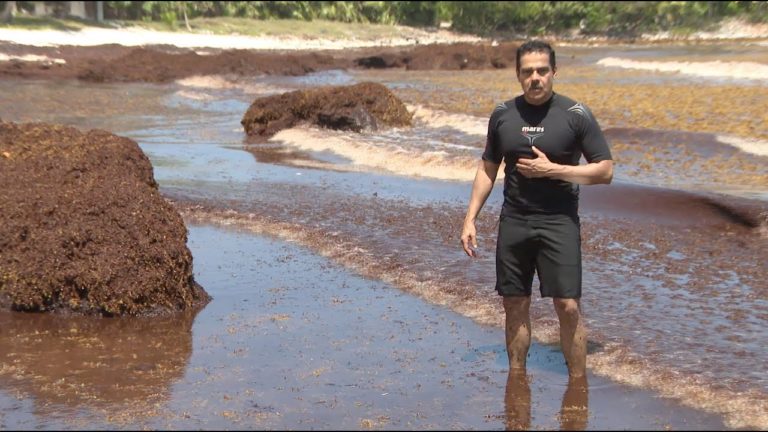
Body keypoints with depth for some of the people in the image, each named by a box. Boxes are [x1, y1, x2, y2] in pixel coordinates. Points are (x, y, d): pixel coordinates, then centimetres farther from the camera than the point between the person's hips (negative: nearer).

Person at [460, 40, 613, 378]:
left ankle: (579, 383, 4)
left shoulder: (576, 115, -5)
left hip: (559, 222, -3)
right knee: (515, 305, 8)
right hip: (513, 222, 4)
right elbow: (488, 168, 15)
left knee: (568, 306, -8)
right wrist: (470, 218, 9)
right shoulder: (503, 115, 6)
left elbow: (605, 171, -5)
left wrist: (551, 169, -14)